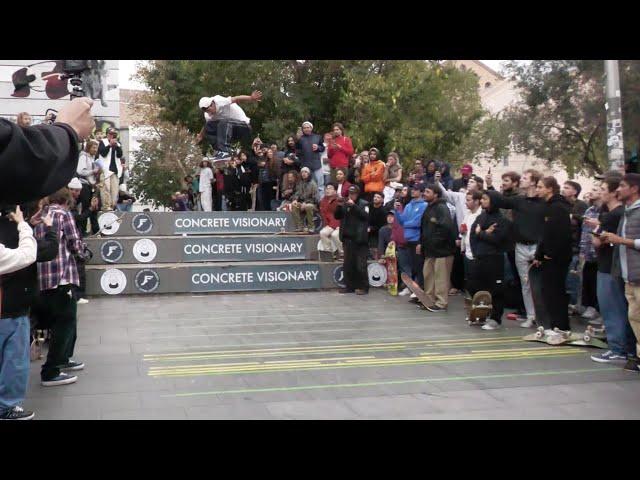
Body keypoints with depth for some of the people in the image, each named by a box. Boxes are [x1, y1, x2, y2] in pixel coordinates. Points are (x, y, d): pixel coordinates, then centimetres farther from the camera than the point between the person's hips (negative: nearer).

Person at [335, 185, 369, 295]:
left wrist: (354, 206, -19)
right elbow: (337, 216, 11)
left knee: (360, 265, -5)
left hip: (359, 239, -6)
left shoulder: (363, 204, -2)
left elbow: (366, 216, -18)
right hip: (347, 238, 6)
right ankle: (350, 286, 17)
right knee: (348, 264, 9)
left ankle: (363, 287, 3)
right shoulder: (345, 204, 13)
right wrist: (339, 206, -6)